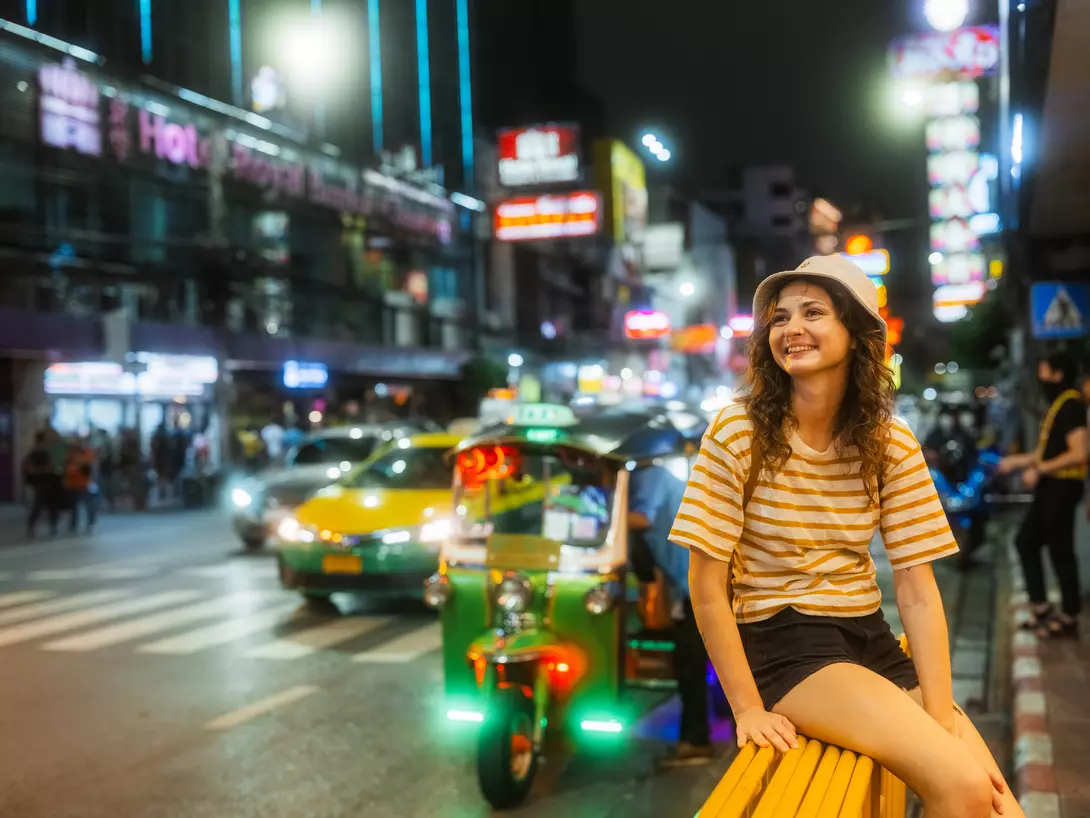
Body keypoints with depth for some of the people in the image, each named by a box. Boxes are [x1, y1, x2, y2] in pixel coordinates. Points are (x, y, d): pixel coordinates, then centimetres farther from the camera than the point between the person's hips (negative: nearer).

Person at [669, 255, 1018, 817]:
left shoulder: (891, 443, 0)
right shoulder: (738, 433, -10)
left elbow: (917, 591, -4)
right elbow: (707, 586, -9)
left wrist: (943, 716, -14)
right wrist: (748, 708, -13)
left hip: (871, 640, 4)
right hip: (783, 645, -4)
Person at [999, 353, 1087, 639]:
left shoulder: (1071, 406, -15)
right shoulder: (1057, 404, 16)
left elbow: (1078, 453, -23)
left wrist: (1039, 470, -20)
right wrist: (1016, 461, 23)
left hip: (1062, 487, -10)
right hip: (1050, 486, 10)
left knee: (1060, 550, -4)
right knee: (1026, 541, 13)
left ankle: (1069, 618, 6)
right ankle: (1040, 608, 19)